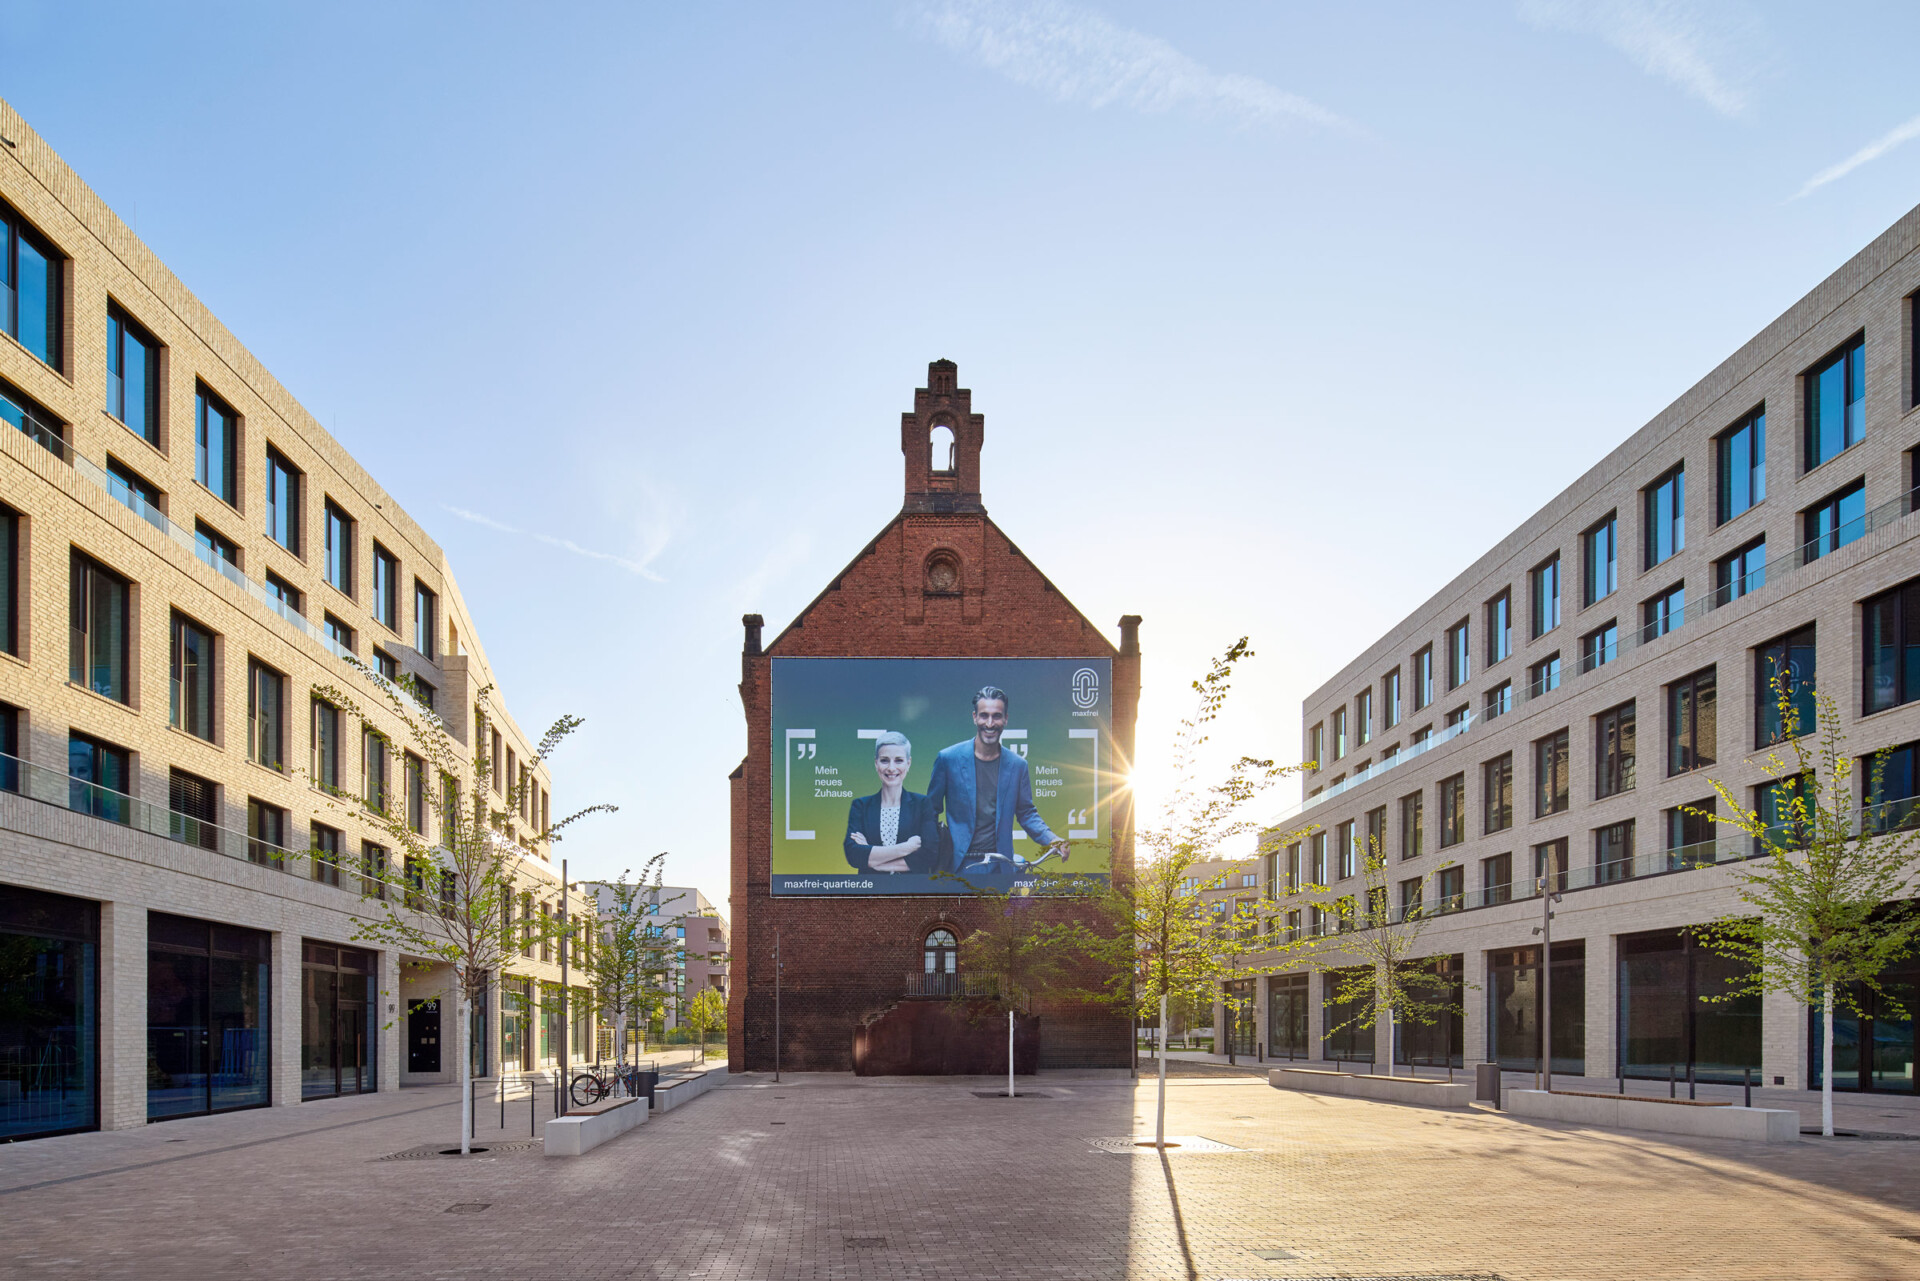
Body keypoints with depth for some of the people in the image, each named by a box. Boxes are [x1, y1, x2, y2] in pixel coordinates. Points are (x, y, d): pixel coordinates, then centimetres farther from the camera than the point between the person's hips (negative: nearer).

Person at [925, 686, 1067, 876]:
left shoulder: (1017, 765, 7)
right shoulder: (948, 759, -1)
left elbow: (1027, 813, 14)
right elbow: (931, 810, 6)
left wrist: (1051, 840, -4)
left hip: (1001, 866, 2)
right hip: (960, 865, -2)